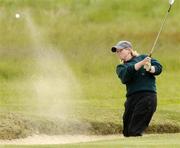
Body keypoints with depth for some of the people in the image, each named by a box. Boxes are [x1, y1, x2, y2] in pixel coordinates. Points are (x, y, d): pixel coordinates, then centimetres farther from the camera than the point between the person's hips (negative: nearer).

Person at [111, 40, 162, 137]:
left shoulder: (143, 57, 14)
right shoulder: (121, 67, 18)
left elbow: (158, 67, 3)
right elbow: (125, 75, -5)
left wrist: (150, 69, -19)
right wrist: (141, 63, -17)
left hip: (148, 95, -4)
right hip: (132, 98, 4)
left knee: (135, 132, -14)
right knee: (127, 132, 3)